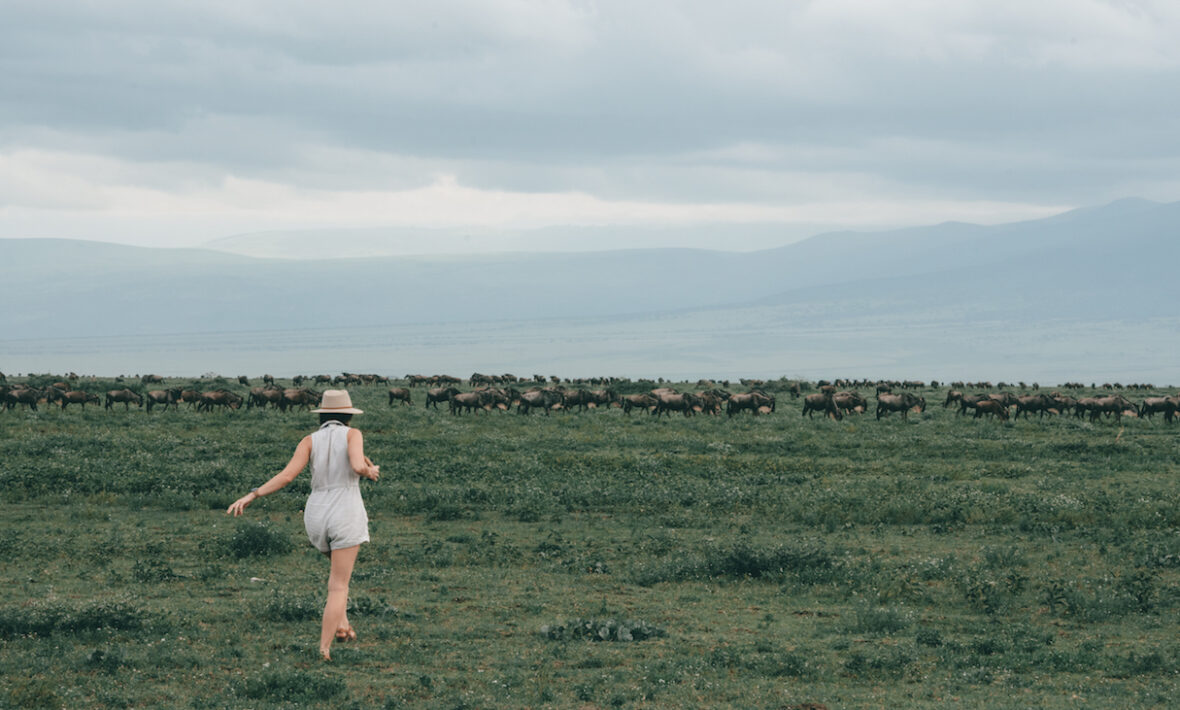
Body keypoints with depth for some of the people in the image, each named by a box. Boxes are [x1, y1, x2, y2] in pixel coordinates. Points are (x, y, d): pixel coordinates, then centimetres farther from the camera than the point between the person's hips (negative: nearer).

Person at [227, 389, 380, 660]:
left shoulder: (310, 441, 4)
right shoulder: (352, 434, -3)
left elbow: (287, 475, -8)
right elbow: (358, 466, -20)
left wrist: (252, 495, -7)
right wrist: (370, 472, 3)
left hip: (316, 516, 4)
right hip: (346, 516, -4)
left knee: (341, 567, 33)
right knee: (339, 585, 0)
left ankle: (340, 622, 18)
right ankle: (324, 649, -11)